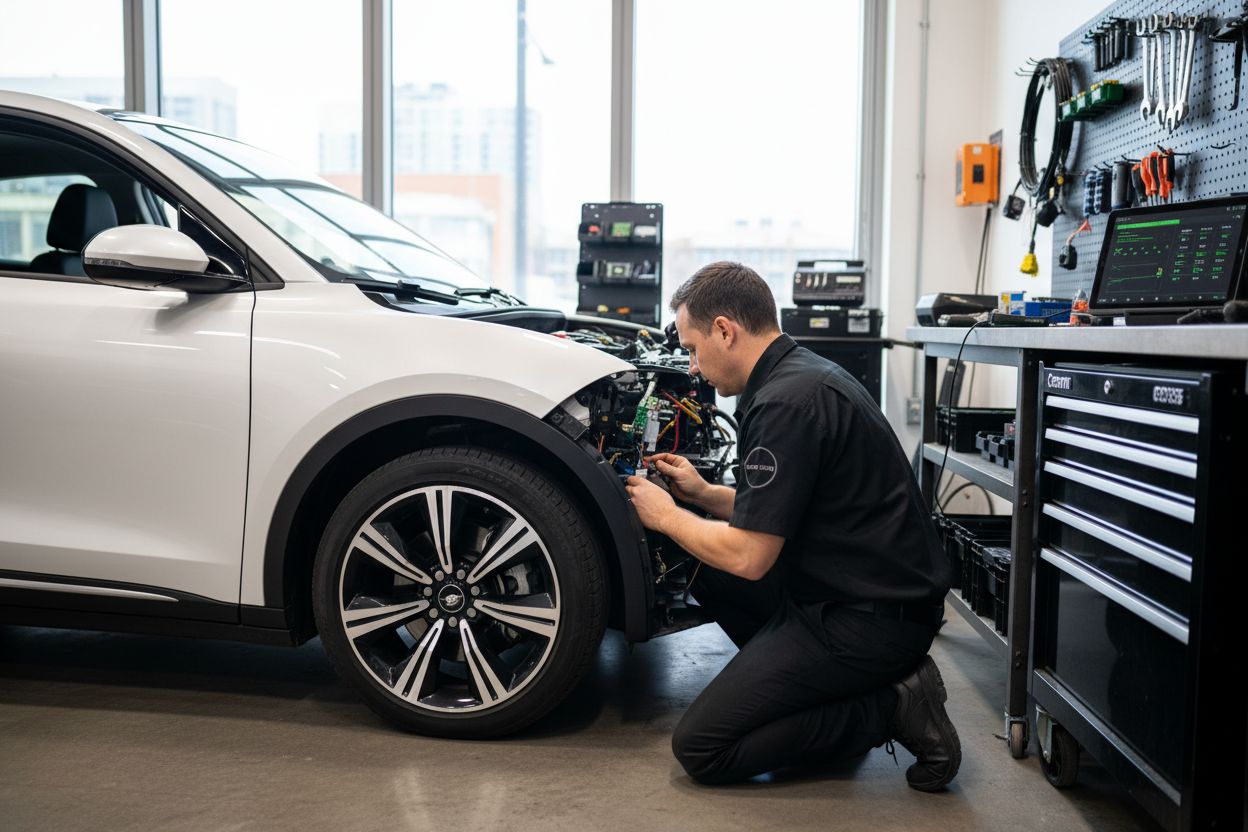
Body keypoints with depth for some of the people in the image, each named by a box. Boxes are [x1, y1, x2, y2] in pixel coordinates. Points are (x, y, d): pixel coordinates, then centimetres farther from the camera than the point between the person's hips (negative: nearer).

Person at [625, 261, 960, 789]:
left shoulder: (786, 403, -21)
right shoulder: (803, 374, 11)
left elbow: (749, 557, -20)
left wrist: (665, 516, -5)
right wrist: (703, 494, 13)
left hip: (870, 618, -10)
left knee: (699, 748, -7)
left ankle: (889, 707, -4)